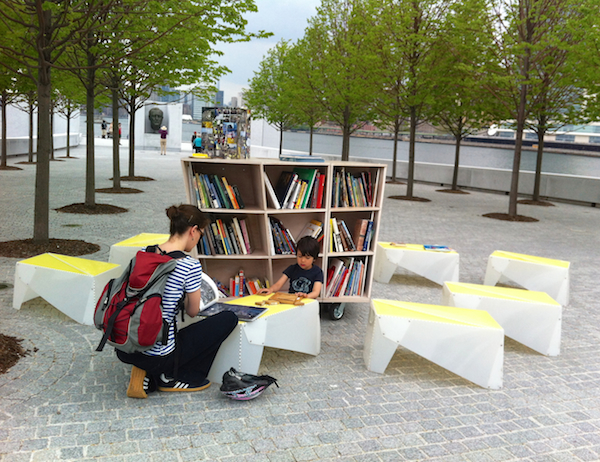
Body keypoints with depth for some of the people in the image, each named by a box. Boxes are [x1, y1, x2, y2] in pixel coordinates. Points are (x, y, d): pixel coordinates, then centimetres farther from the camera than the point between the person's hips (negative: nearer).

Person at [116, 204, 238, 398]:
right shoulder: (190, 266, -16)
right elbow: (193, 311, -3)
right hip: (158, 356, -7)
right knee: (228, 318, 6)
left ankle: (146, 375, 14)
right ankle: (172, 378, 10)